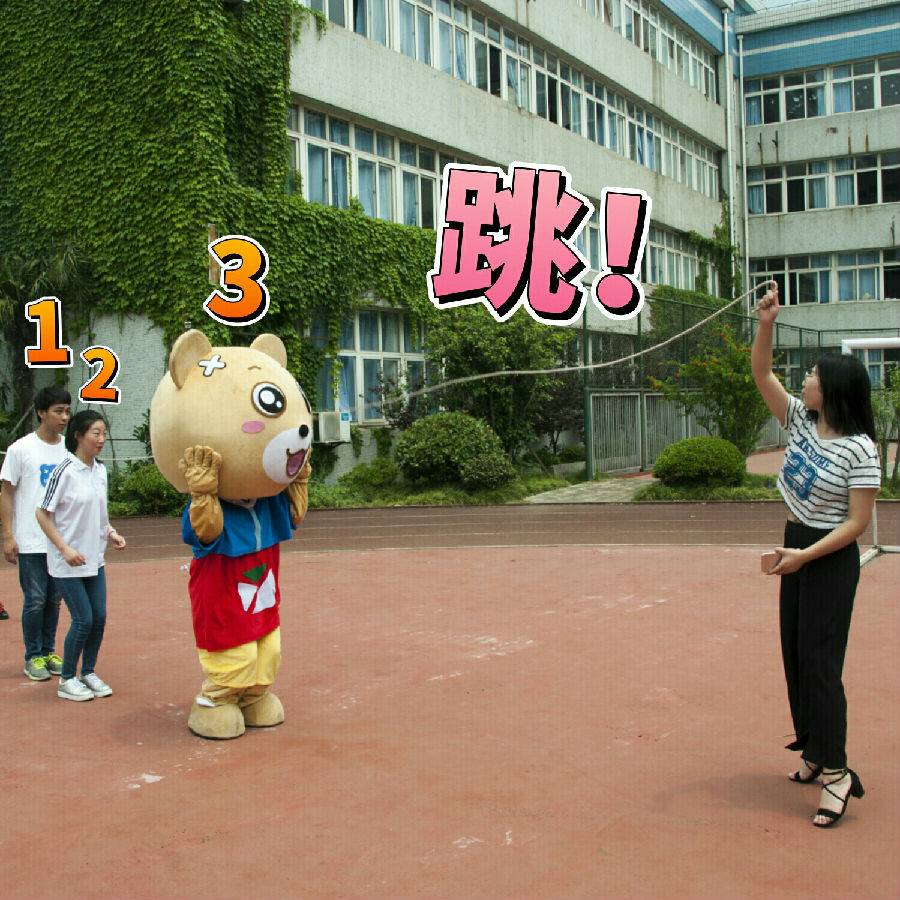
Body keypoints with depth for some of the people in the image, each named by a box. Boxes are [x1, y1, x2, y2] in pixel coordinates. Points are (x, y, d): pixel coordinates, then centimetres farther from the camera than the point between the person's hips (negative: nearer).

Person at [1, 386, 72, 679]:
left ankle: (49, 652, 23)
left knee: (54, 599, 10)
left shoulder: (69, 449, 6)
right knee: (35, 600, 0)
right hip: (31, 542, -4)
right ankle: (33, 657, 13)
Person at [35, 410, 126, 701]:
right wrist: (65, 549, -18)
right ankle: (66, 680, 13)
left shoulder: (100, 470, 7)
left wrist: (111, 533, 2)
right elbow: (42, 514, -13)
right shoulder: (65, 471, -15)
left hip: (94, 559, 7)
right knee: (83, 620, -4)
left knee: (99, 617, 7)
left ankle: (88, 673, 24)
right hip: (68, 563, -7)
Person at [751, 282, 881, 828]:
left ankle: (836, 772, -1)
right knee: (796, 657, 12)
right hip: (797, 548, 8)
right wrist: (766, 325, -10)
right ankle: (814, 751, 25)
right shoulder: (802, 421, 3)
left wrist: (805, 556, -21)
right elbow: (763, 376, 4)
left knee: (820, 663, -9)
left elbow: (858, 522, -17)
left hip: (831, 560, -8)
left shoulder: (859, 450, -17)